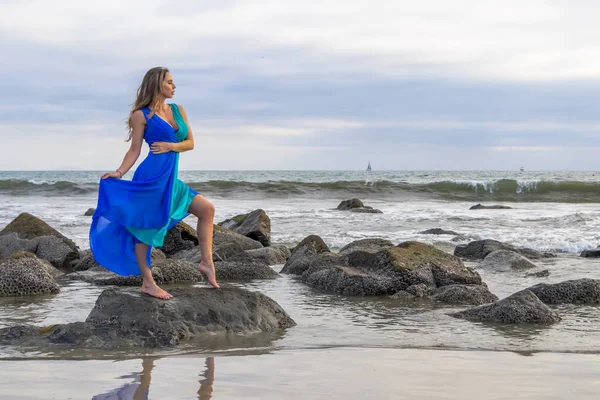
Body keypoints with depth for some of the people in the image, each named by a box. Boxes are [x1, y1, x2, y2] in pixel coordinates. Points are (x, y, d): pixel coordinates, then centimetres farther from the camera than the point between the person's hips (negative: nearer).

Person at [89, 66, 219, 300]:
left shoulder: (178, 110, 14)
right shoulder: (141, 115, -2)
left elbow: (190, 142, 11)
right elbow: (134, 150, -2)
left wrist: (171, 146, -7)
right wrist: (119, 173, -14)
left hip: (170, 178, 7)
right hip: (151, 177, -7)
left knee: (207, 209, 2)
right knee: (144, 228, -1)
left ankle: (206, 263, 2)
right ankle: (147, 283, 4)